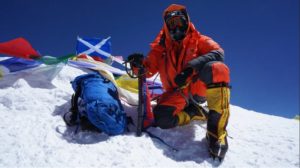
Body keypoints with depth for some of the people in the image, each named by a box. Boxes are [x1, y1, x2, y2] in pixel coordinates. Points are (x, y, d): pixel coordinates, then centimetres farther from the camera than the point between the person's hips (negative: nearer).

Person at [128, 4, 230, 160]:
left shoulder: (199, 40, 6)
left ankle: (217, 129, -31)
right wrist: (141, 63, -20)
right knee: (162, 118, -32)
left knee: (216, 68, -34)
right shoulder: (161, 46, 13)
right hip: (176, 93, 1)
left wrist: (193, 66, -31)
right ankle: (194, 112, 0)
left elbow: (218, 53, -13)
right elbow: (149, 69, 6)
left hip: (198, 88, -1)